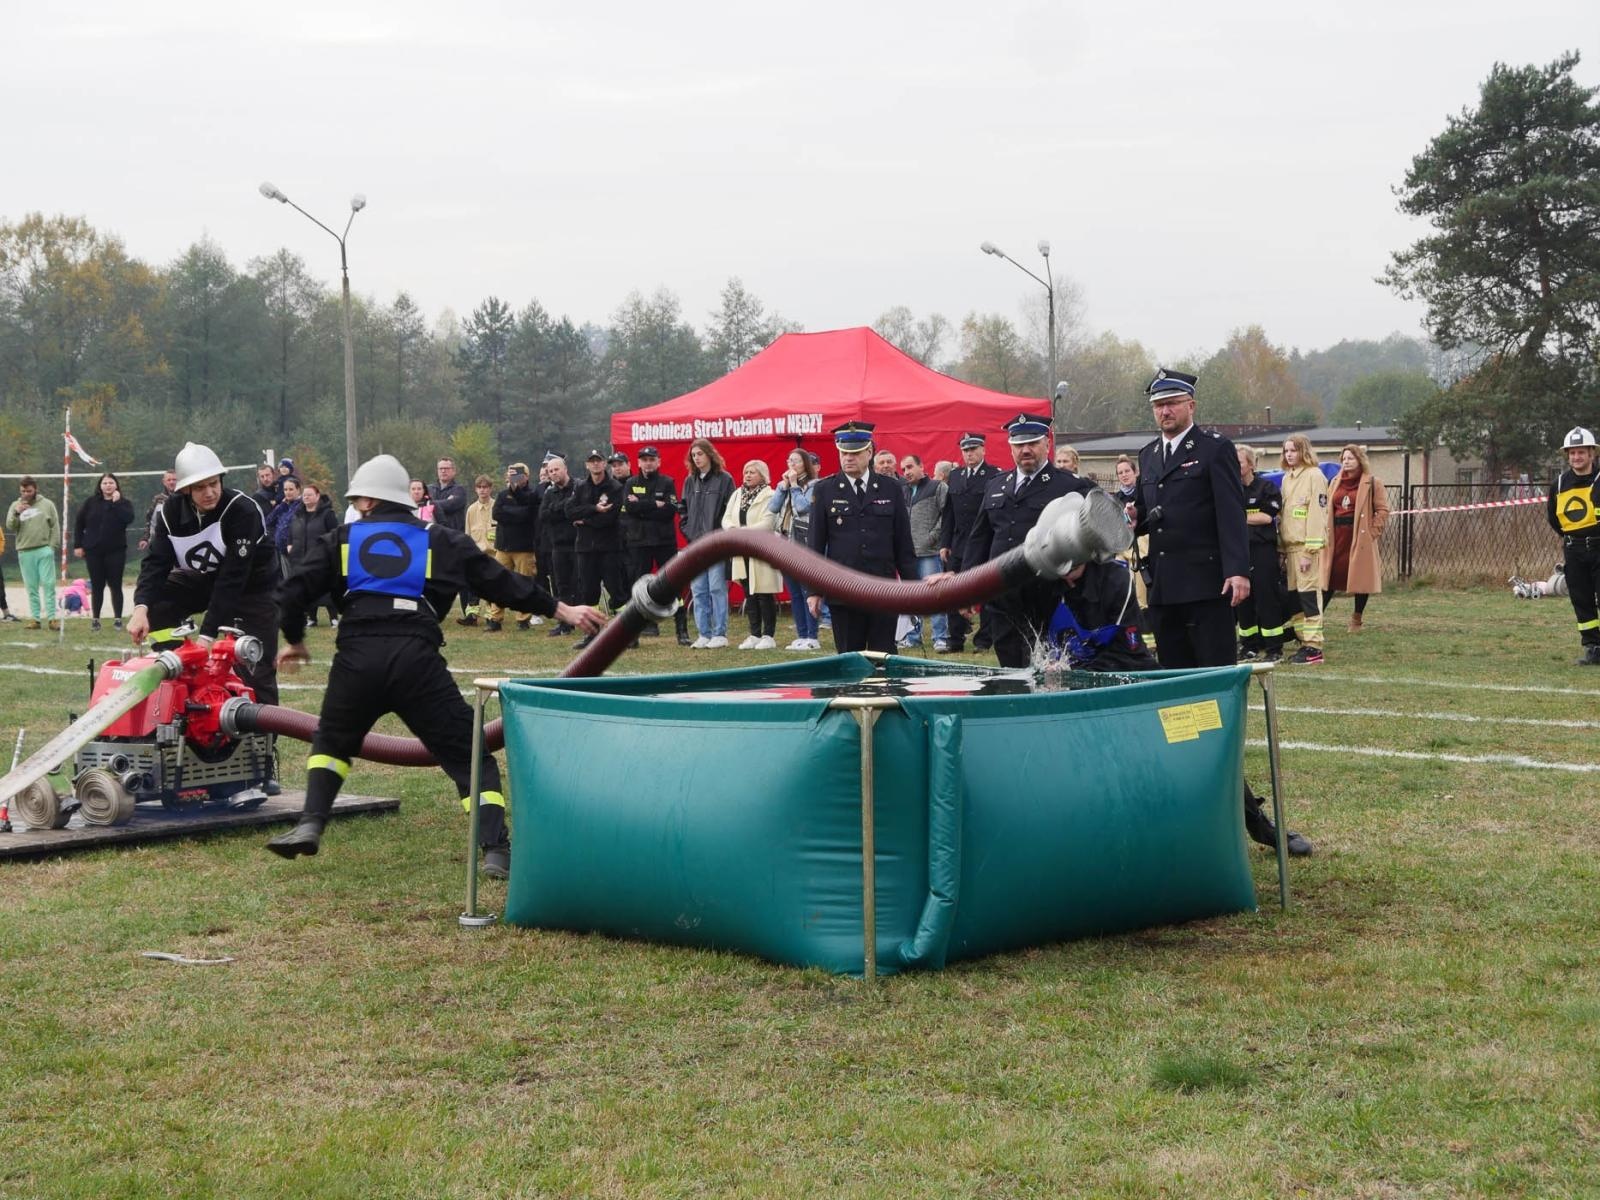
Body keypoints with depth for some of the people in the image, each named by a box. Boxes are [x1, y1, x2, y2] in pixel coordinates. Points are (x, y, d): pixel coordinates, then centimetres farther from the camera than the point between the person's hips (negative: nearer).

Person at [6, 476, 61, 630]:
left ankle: (51, 618, -6)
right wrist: (16, 513, -16)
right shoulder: (15, 505, 11)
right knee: (31, 587, 3)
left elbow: (55, 527, 5)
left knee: (49, 584, -6)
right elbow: (10, 527, 1)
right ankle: (35, 618, 5)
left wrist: (52, 546, -4)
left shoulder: (47, 504, 6)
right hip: (25, 552, 2)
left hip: (44, 550, -2)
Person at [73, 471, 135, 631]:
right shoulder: (91, 503, 5)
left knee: (115, 586, 1)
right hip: (93, 552, 1)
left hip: (116, 551, -1)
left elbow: (128, 519, -18)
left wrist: (116, 502, -18)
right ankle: (95, 619, 13)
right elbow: (79, 524, 8)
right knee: (97, 587, 6)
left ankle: (118, 618, 8)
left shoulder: (124, 504, 2)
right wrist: (78, 545, 4)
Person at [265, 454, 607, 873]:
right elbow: (501, 581, 20)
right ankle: (495, 849, -10)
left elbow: (294, 591, 13)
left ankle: (310, 825, 9)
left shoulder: (342, 538, 19)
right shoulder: (441, 541, 20)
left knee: (332, 741, 27)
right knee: (469, 757, 6)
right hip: (417, 658, -1)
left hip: (357, 656, 1)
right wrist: (561, 609, 27)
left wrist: (294, 640, 31)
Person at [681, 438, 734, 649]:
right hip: (696, 544, 5)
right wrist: (689, 534, 3)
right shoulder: (690, 481, 14)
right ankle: (704, 634, 11)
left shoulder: (724, 479, -2)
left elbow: (730, 512, -5)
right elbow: (683, 509, 16)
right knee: (698, 591, 5)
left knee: (717, 588, -5)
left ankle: (720, 634, 1)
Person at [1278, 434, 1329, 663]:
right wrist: (1281, 548, 14)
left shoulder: (1314, 476, -8)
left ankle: (1314, 647, -7)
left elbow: (1317, 514, -14)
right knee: (1293, 596, 8)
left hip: (1307, 546, -8)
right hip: (1290, 545, 8)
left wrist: (1310, 551, -18)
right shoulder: (1287, 478, 17)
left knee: (1309, 594, -8)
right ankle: (1304, 641, 15)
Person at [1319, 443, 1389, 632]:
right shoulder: (1336, 482, 14)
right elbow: (1327, 509, 16)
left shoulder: (1372, 483, -1)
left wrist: (1373, 532, -11)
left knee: (1361, 579, 2)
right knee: (1330, 577, 3)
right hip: (1337, 536, 4)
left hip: (1360, 537, -4)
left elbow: (1383, 510, -4)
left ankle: (1357, 619, 14)